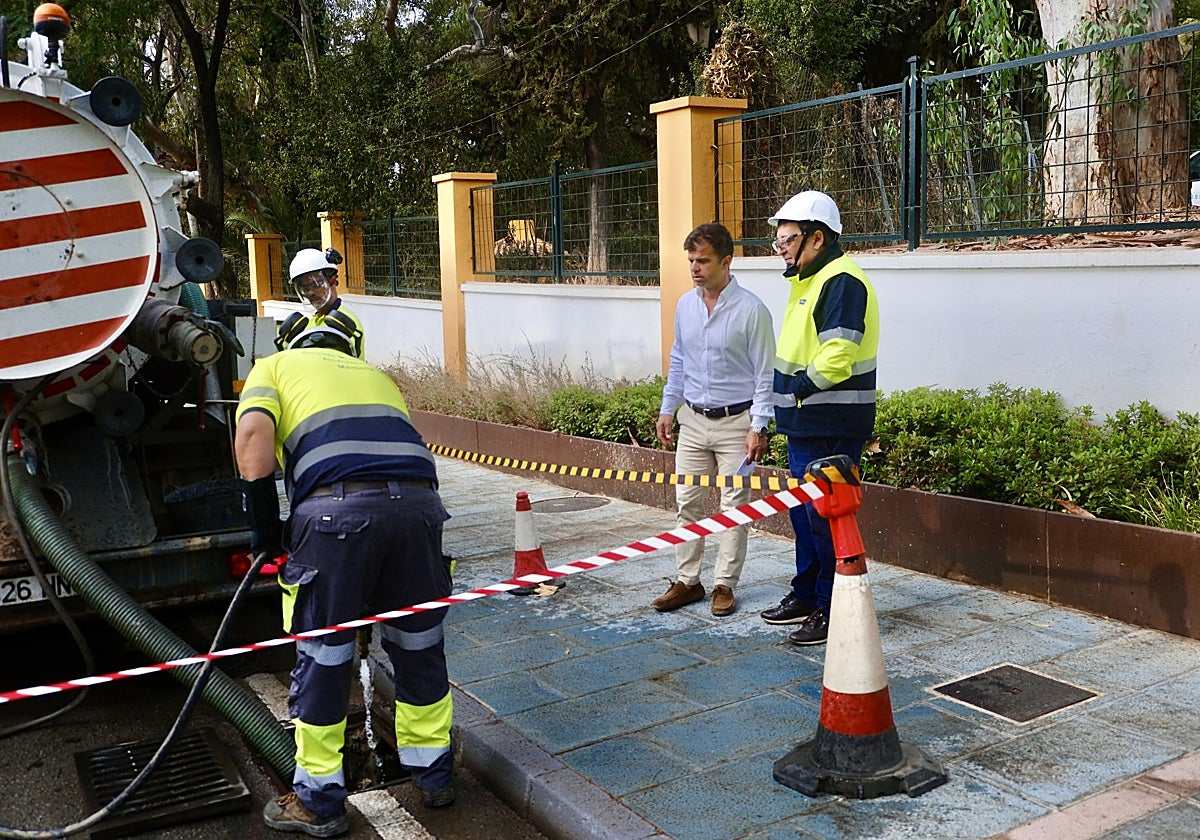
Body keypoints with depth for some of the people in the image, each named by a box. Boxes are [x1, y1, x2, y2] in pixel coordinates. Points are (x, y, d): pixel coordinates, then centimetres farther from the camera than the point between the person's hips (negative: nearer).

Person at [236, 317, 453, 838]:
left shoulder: (275, 366, 24)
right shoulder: (377, 375, 35)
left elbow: (253, 434, 2)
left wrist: (265, 527, 7)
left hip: (336, 508, -4)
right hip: (417, 501, 4)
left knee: (322, 658, 11)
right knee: (420, 647, 20)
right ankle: (434, 775, 35)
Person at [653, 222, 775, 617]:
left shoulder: (751, 310, -12)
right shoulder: (685, 305, 6)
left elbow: (764, 374, -10)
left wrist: (758, 427, -14)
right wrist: (667, 409, 14)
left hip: (735, 422, -5)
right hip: (693, 419, 5)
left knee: (734, 506, 3)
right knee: (687, 502, 7)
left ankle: (725, 585, 14)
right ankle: (687, 580, 18)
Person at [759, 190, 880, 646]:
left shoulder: (842, 281, -16)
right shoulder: (808, 280, 17)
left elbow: (836, 359, -25)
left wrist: (798, 387, -16)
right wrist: (786, 396, 10)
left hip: (831, 429, -11)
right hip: (805, 424, 11)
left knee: (826, 517, -3)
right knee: (804, 512, 19)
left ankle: (834, 612, 9)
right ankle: (805, 596, 33)